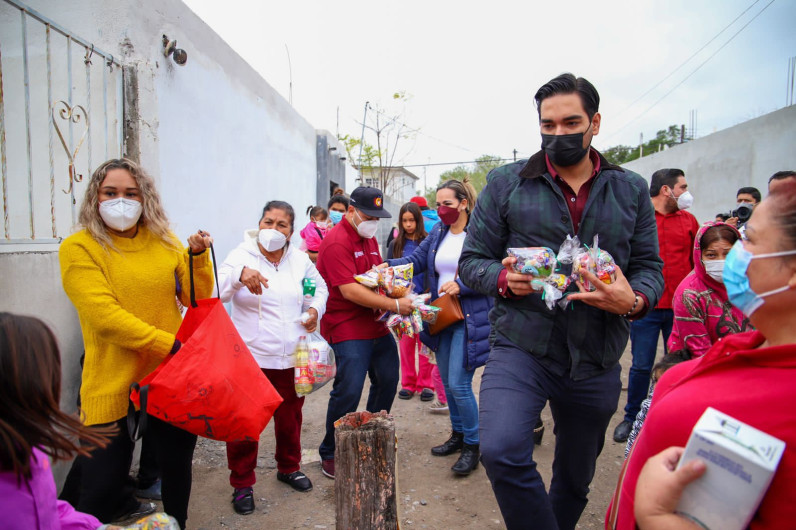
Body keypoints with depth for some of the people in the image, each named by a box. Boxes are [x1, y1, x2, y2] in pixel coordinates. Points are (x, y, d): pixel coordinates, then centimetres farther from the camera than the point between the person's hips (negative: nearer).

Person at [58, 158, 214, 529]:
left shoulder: (164, 242, 7)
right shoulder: (79, 248, -6)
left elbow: (198, 299, 6)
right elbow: (105, 316, -17)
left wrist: (198, 257, -9)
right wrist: (169, 344, -21)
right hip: (113, 383, -4)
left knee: (176, 463, 18)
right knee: (101, 485, 5)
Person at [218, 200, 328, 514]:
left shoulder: (300, 260, 5)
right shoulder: (241, 256, -7)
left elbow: (319, 288, 20)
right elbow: (216, 293, -22)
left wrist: (315, 309, 0)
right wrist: (239, 274, -41)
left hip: (292, 357, 4)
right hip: (250, 356, -4)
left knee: (290, 417, 19)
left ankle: (289, 468, 41)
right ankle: (242, 484, 23)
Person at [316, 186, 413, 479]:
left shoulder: (369, 238, 15)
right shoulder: (336, 241, -16)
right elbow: (350, 291, -23)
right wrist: (394, 305, -21)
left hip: (376, 325, 10)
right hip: (348, 328, -9)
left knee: (388, 381, 15)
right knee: (348, 391, -10)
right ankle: (330, 454, 11)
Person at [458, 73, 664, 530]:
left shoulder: (632, 191, 8)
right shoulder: (505, 183, 2)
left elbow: (650, 267, 7)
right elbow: (472, 260, 2)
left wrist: (634, 300, -16)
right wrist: (504, 279, -20)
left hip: (596, 359, 3)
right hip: (520, 346, -2)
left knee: (576, 479, 19)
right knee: (502, 452, -28)